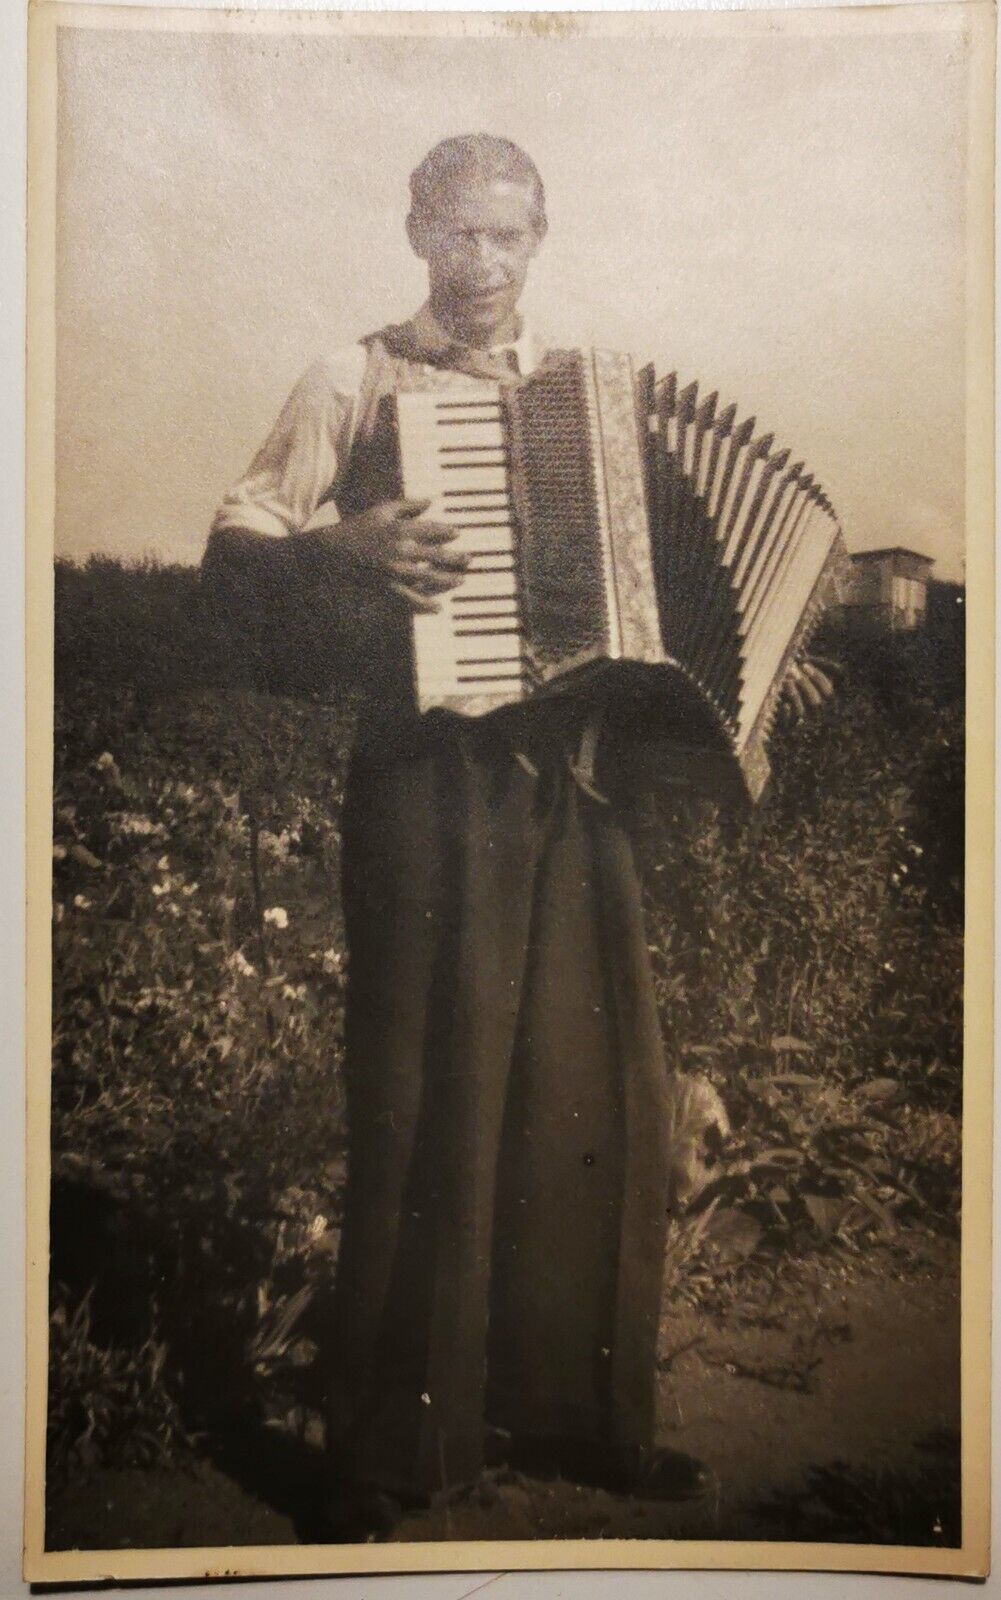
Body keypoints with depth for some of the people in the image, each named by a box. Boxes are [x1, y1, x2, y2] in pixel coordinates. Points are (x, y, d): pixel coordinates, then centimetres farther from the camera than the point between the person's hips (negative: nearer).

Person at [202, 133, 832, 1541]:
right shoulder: (359, 383, 4)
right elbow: (233, 545, -2)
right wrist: (342, 545, -21)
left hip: (575, 776, 5)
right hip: (434, 777, -5)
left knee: (603, 1101, 7)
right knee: (433, 1108, -3)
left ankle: (580, 1413, 24)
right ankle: (387, 1451, 12)